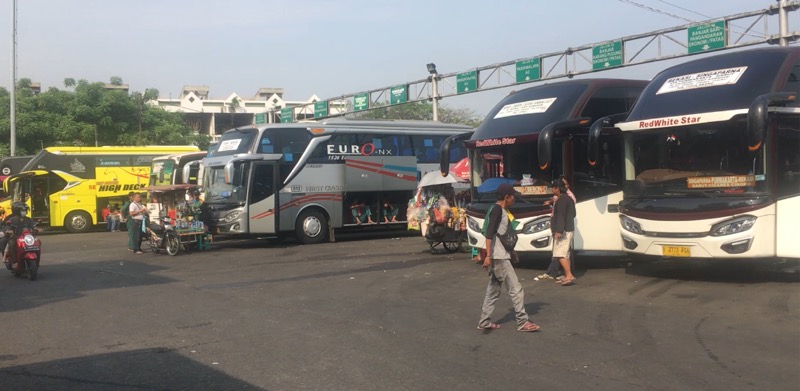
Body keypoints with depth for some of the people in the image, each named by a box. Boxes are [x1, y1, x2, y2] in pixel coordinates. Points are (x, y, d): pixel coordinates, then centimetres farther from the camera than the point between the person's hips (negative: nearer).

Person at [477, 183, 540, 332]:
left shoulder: (501, 211, 17)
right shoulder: (497, 210, -14)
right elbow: (489, 233, -22)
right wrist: (488, 256, -28)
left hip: (500, 257, 10)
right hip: (498, 257, -10)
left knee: (493, 291, 12)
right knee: (516, 289, -6)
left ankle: (484, 322, 15)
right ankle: (522, 322, -2)